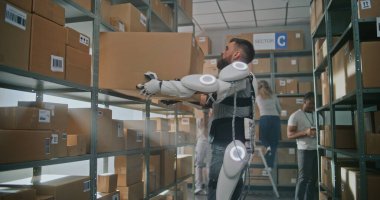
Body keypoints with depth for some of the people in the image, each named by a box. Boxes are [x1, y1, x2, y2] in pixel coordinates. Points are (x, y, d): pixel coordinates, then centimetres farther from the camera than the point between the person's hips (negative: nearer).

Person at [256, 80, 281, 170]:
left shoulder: (258, 97, 10)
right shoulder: (273, 96, 13)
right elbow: (279, 110, 19)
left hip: (264, 119, -1)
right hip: (275, 119, 1)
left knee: (263, 137, 23)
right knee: (274, 143, 8)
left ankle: (267, 146, -9)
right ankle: (270, 165, 3)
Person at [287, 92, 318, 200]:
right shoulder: (295, 116, -5)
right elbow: (290, 134, -9)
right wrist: (306, 132, -23)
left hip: (317, 150, 6)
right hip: (304, 150, -6)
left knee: (313, 178, 8)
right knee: (303, 178, -5)